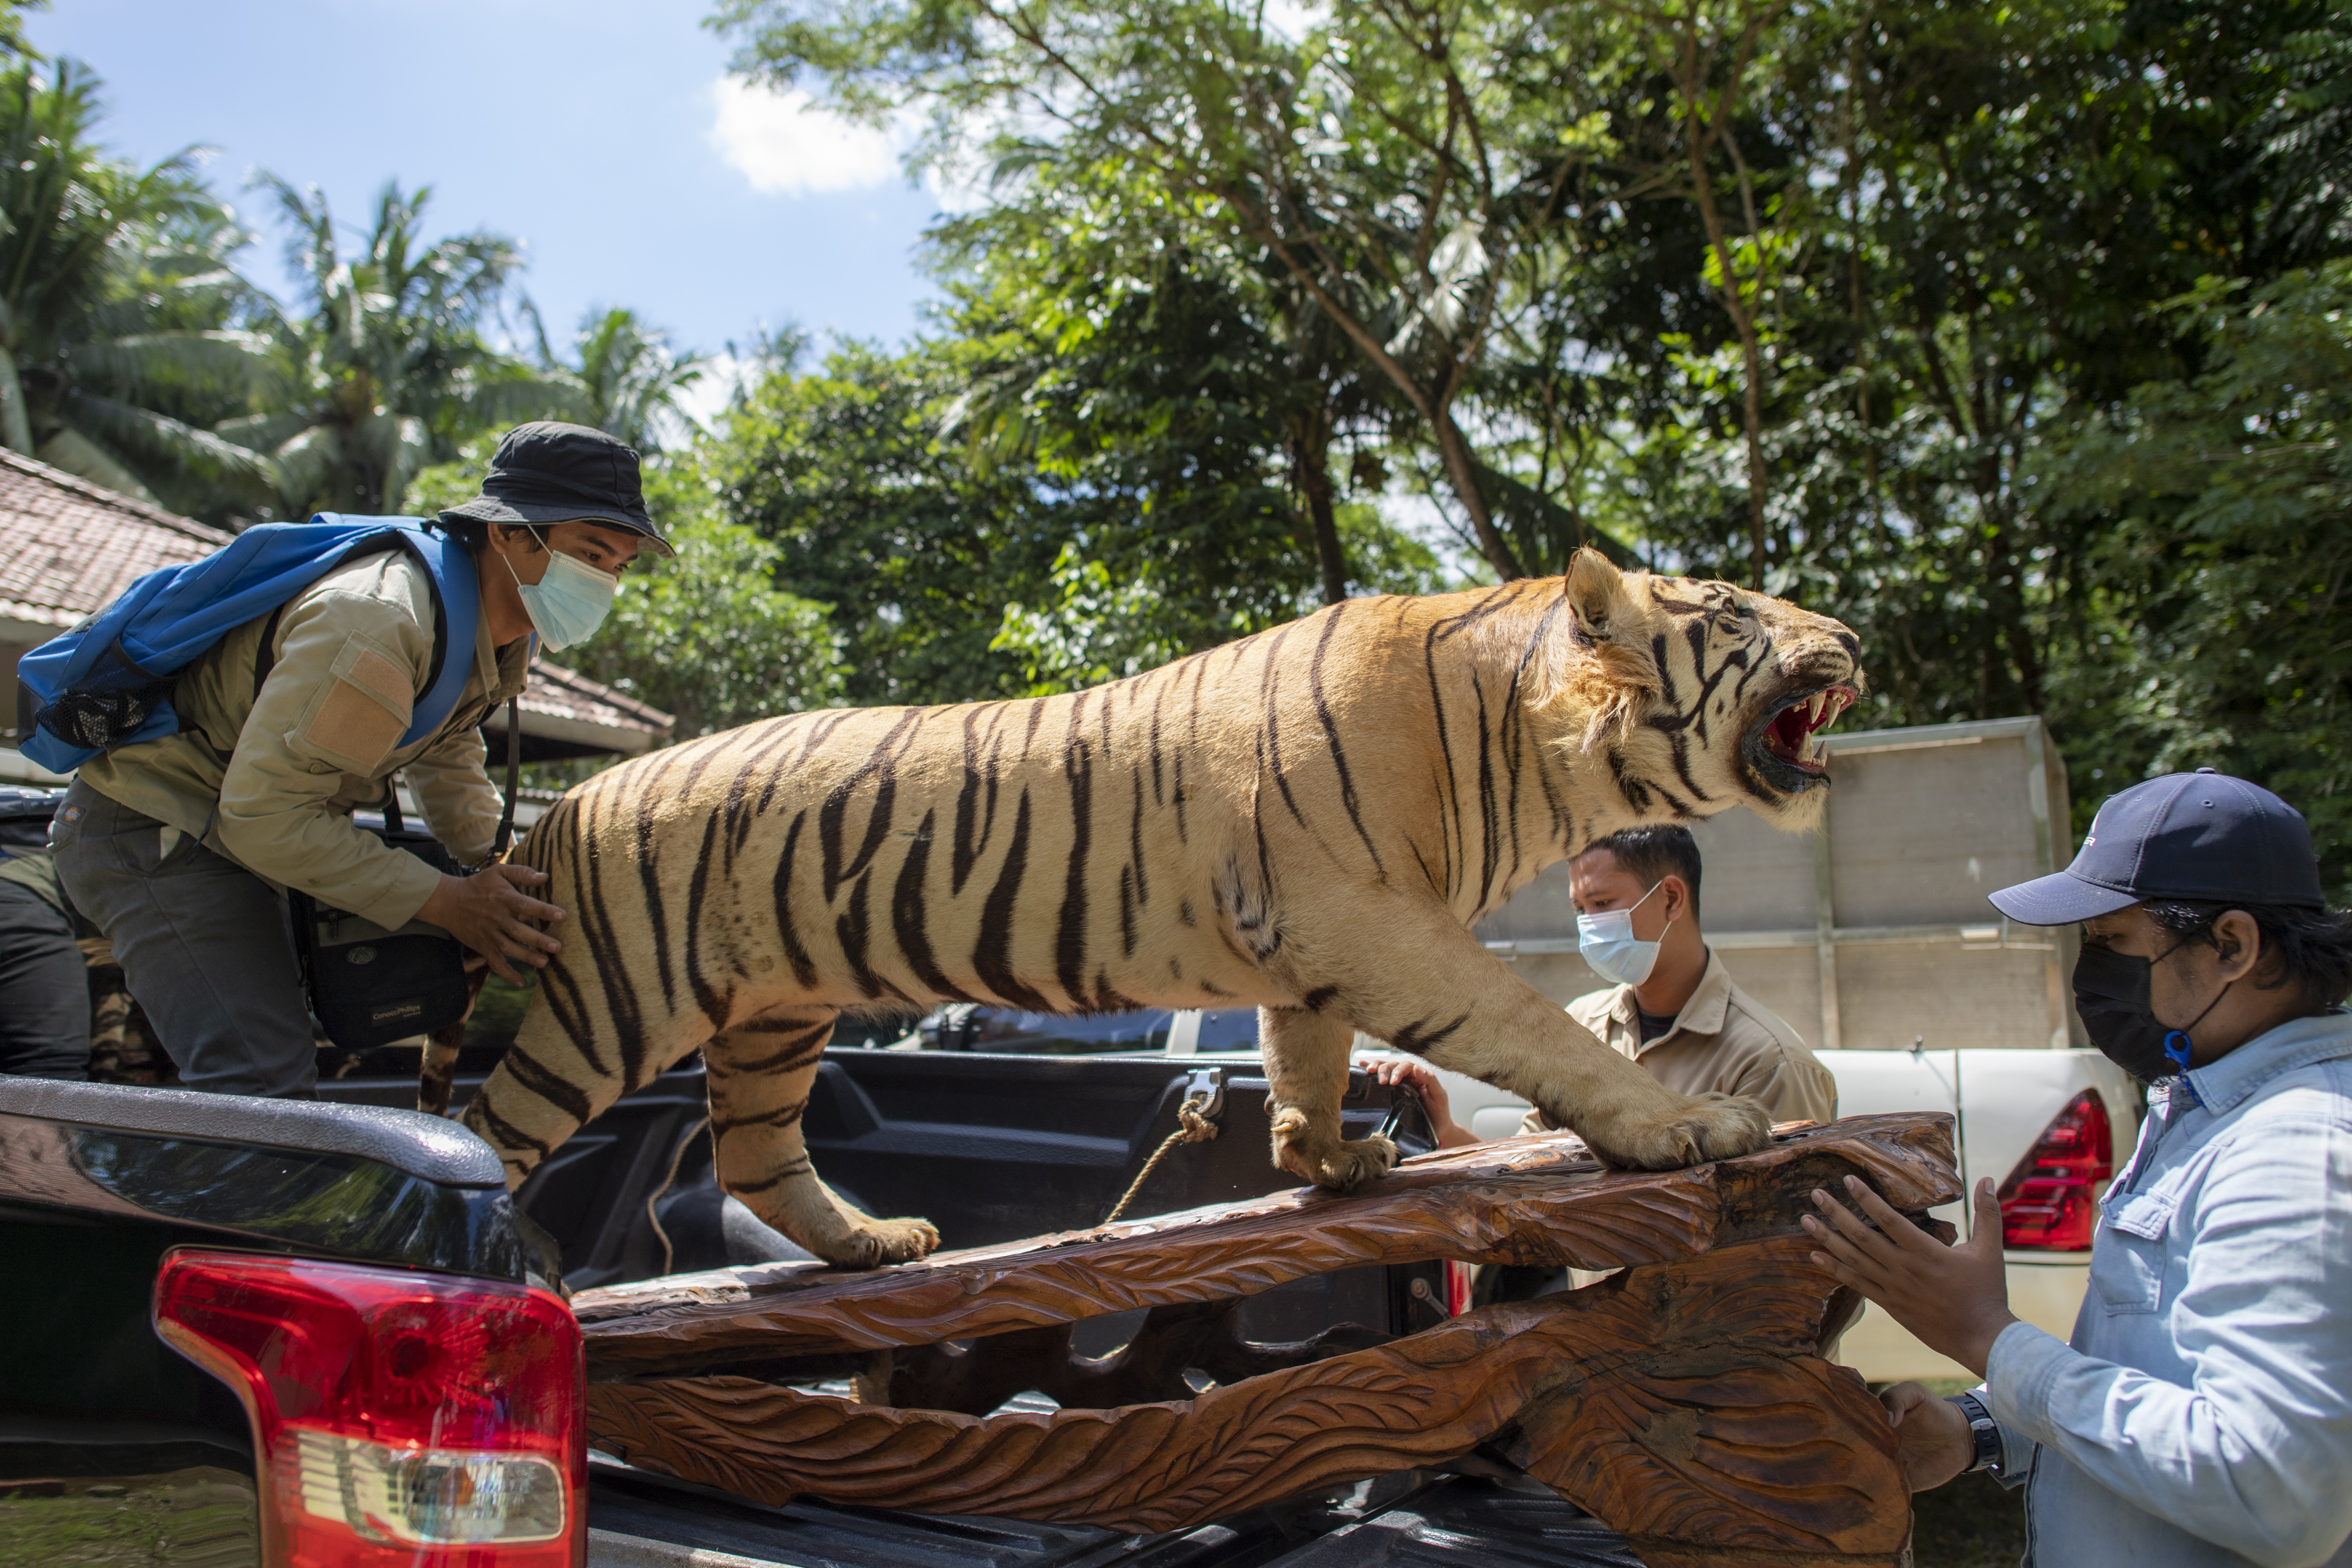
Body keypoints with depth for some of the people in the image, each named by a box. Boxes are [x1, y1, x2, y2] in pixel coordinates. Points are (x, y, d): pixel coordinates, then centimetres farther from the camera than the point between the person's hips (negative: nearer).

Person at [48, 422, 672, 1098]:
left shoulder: (499, 623, -1)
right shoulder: (376, 623, -32)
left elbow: (446, 753, 17)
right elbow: (266, 814, -29)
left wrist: (495, 872, 3)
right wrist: (446, 902, -27)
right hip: (151, 826, -10)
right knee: (262, 1081, -21)